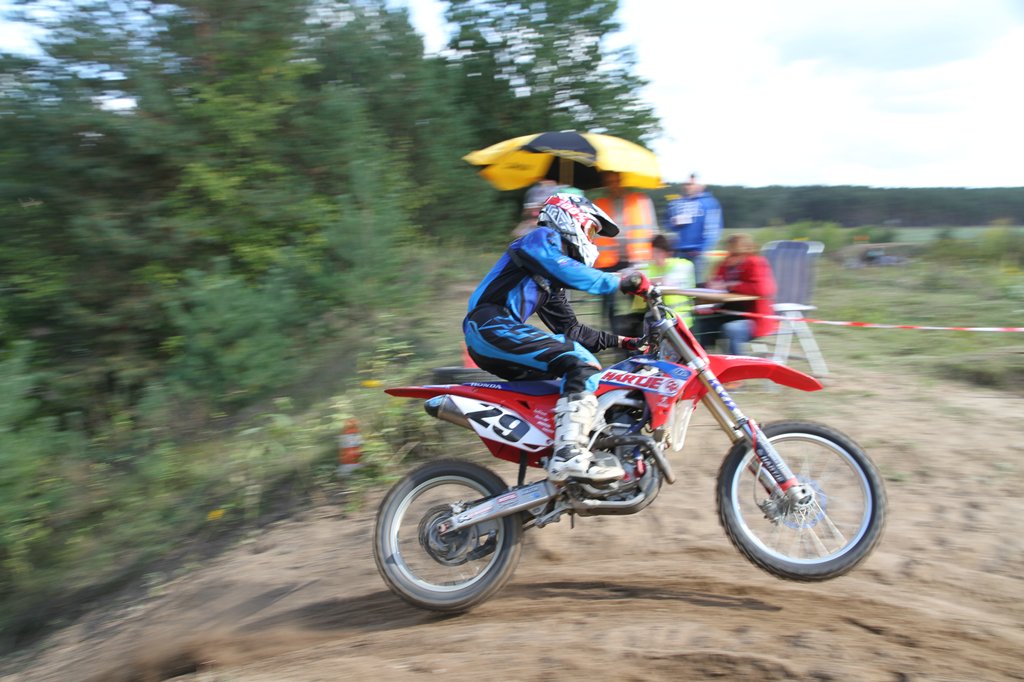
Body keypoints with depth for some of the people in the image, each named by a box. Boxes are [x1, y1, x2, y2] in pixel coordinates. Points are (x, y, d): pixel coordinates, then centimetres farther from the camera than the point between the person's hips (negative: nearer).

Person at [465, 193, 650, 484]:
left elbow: (571, 329, 27)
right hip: (491, 325, -10)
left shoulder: (551, 284, 30)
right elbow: (565, 270, -15)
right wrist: (620, 282, -13)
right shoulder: (542, 237, 5)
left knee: (583, 361, 11)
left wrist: (620, 341, 21)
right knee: (581, 363, -21)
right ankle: (569, 456, -34)